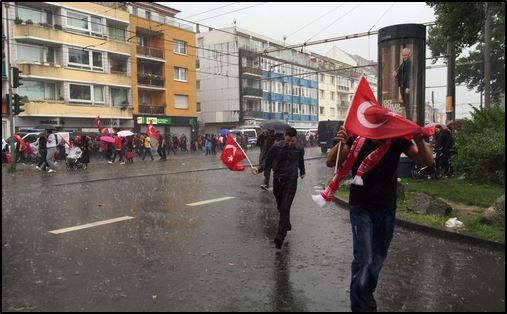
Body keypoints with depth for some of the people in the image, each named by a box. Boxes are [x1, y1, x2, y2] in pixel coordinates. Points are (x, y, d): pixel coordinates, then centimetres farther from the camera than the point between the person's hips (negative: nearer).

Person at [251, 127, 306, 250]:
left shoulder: (299, 149, -4)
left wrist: (302, 172, 33)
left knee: (285, 208, -12)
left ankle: (280, 236, -13)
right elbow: (267, 162, -6)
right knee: (280, 207, 15)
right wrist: (259, 169, -26)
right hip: (277, 180, 1)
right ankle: (287, 225, 42)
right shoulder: (276, 147, -10)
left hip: (291, 181, -1)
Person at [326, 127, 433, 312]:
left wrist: (420, 141, -31)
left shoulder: (398, 140, -9)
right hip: (361, 208, -3)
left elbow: (427, 161, -10)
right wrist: (340, 144, -39)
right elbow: (331, 163, -18)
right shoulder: (358, 139, -14)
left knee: (378, 258, 13)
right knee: (363, 259, -9)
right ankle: (359, 306, 10)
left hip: (387, 209, 3)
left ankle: (367, 295, 37)